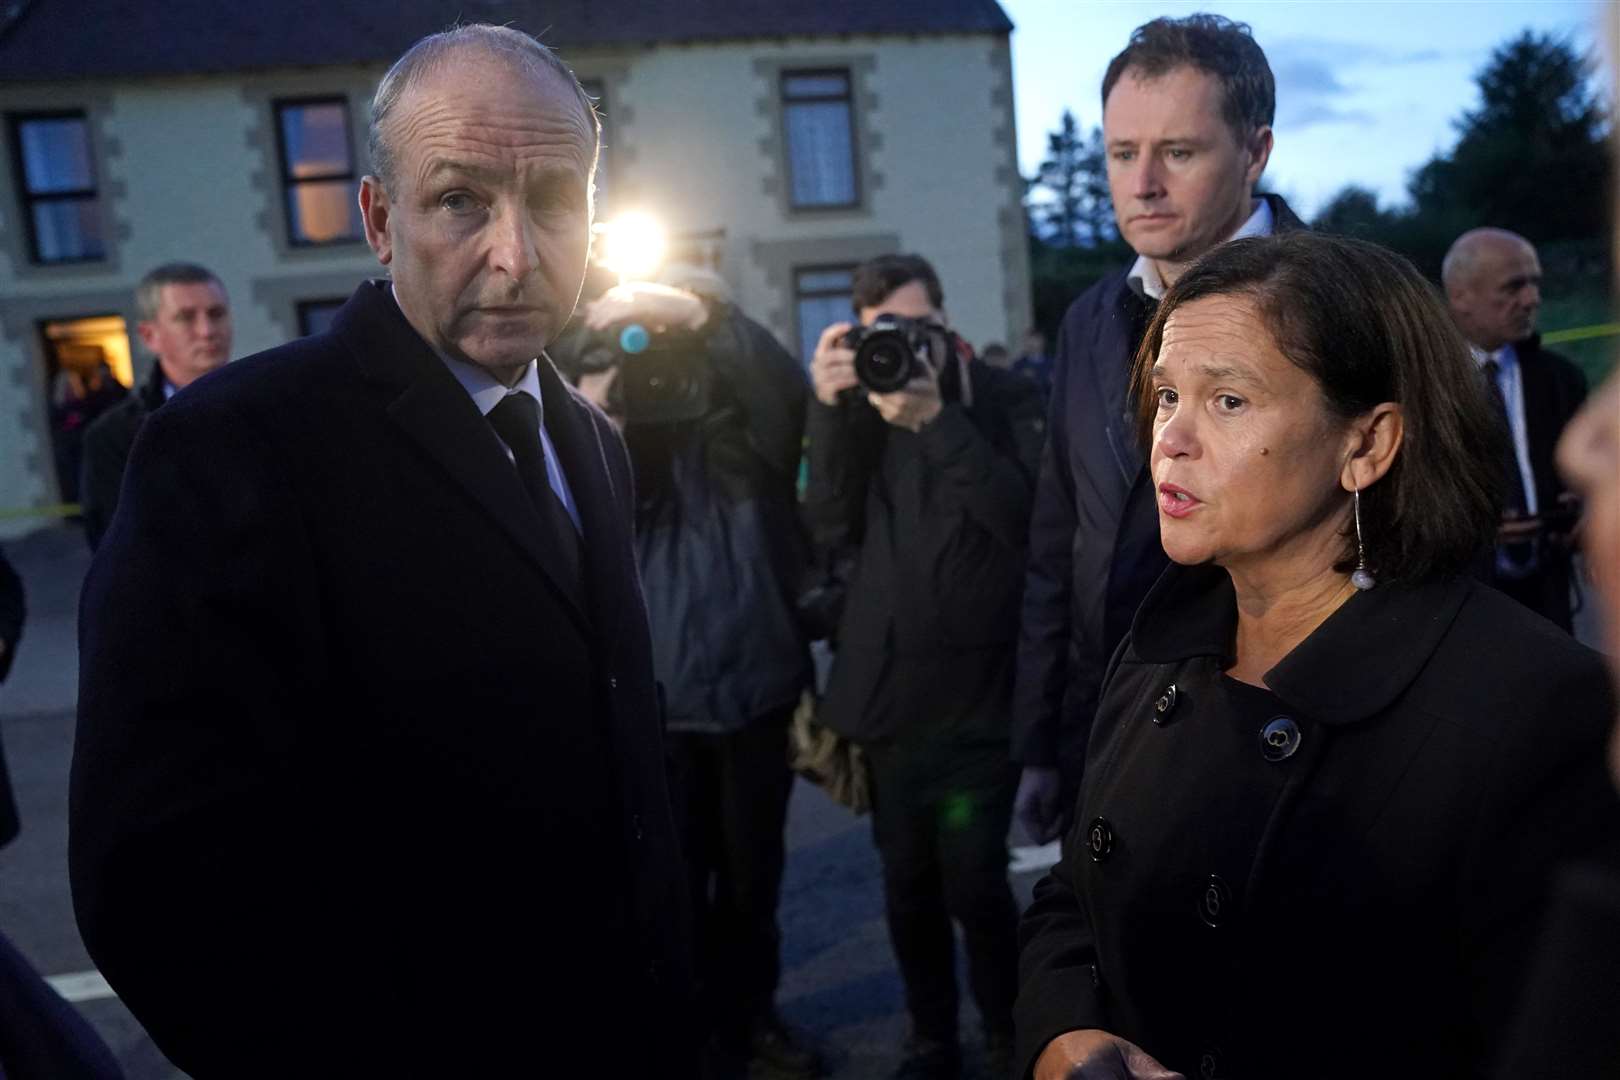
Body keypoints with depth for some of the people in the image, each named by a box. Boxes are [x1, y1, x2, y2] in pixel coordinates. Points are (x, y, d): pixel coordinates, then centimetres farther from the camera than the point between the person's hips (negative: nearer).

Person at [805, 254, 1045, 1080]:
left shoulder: (1002, 397, 1)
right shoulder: (859, 405, 9)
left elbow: (1024, 517, -13)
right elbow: (831, 530, -3)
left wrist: (936, 420, -20)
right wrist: (829, 410, -13)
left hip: (979, 689, -3)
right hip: (887, 686, 3)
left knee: (973, 880, -5)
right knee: (907, 881, 10)